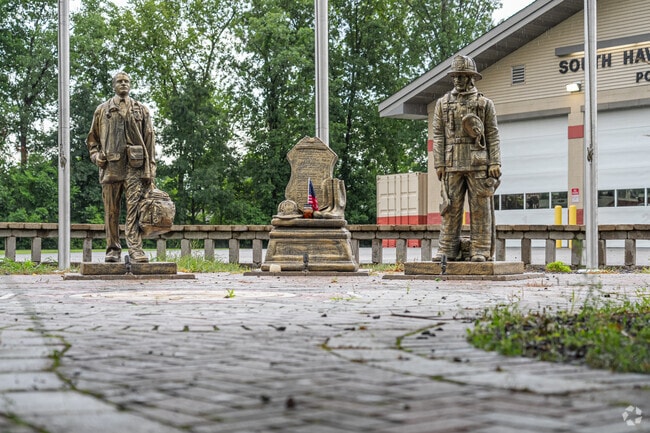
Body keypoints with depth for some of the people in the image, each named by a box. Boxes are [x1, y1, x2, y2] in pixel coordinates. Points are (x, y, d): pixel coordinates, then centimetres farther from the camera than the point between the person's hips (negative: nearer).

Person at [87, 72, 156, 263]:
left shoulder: (141, 110, 15)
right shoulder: (102, 110, 16)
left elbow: (149, 140, 11)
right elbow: (92, 138, 21)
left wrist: (150, 170, 3)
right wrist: (96, 155, 1)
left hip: (134, 166, -1)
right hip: (110, 166, 1)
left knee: (134, 208, -11)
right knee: (111, 211, 3)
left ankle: (135, 249, -17)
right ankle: (113, 249, 9)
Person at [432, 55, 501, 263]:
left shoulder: (485, 104, 7)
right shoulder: (443, 104, 12)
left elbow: (493, 137, 3)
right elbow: (438, 136, 8)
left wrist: (495, 163, -6)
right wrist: (439, 163, 0)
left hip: (478, 163, -2)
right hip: (452, 165, 2)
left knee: (480, 208, -2)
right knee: (451, 208, 2)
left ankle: (480, 250, 1)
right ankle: (448, 250, 5)